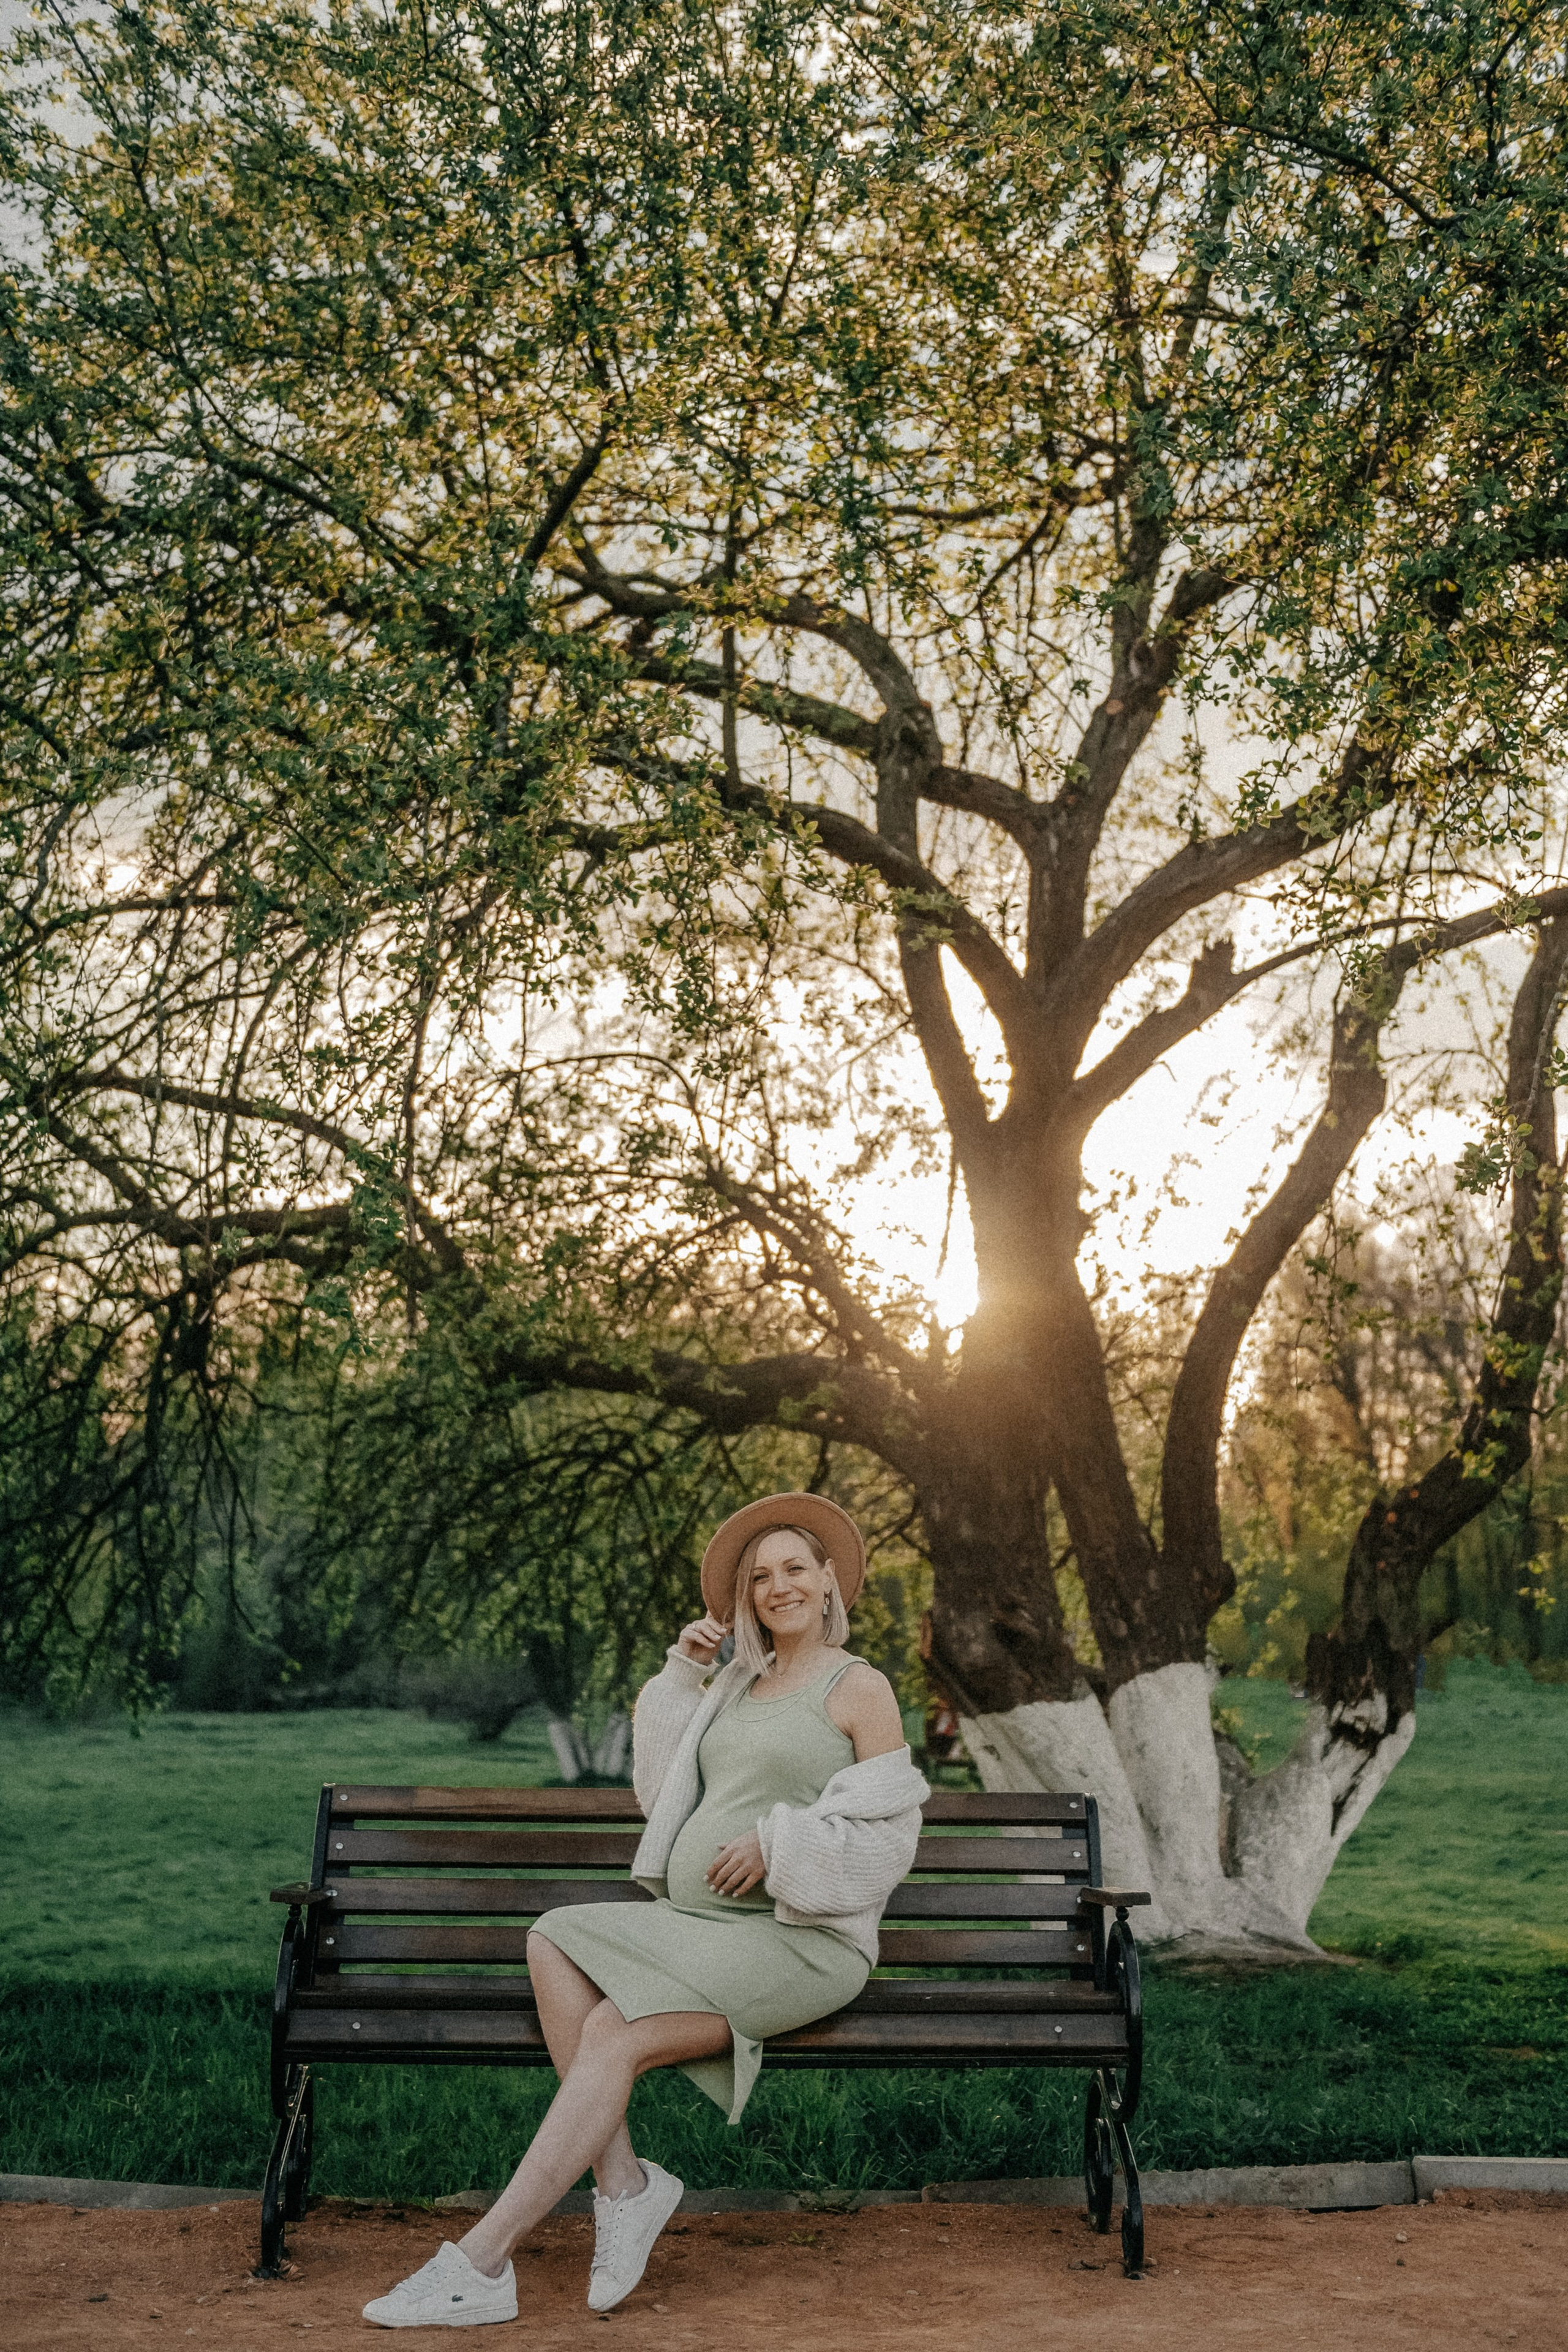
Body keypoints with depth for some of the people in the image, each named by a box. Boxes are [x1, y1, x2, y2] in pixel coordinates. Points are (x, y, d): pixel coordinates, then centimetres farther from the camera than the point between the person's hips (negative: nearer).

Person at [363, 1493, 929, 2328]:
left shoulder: (861, 1689, -1)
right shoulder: (735, 1683, 19)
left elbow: (884, 1841, -4)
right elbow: (663, 1794, 17)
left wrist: (776, 1843, -16)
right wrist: (680, 1674, 8)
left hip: (800, 1941, -7)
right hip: (700, 1925, 7)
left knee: (614, 2033, -27)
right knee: (555, 1941, -20)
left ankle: (478, 2264, -25)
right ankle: (623, 2183, -19)